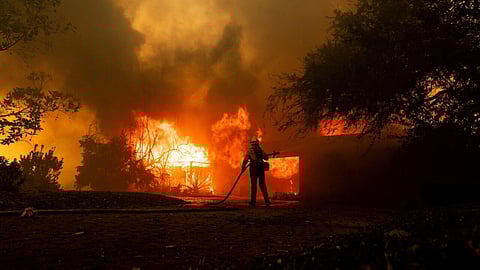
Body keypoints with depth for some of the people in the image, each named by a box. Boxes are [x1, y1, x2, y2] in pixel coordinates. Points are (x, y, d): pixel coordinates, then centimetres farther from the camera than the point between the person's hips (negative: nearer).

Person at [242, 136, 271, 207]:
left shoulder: (250, 151, -1)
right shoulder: (261, 150, 9)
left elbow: (246, 159, -10)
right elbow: (266, 158, 21)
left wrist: (243, 166, -1)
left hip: (253, 169, -3)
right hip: (261, 169, 3)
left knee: (254, 185, 1)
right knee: (262, 184, 8)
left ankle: (253, 201, 0)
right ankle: (267, 200, 2)